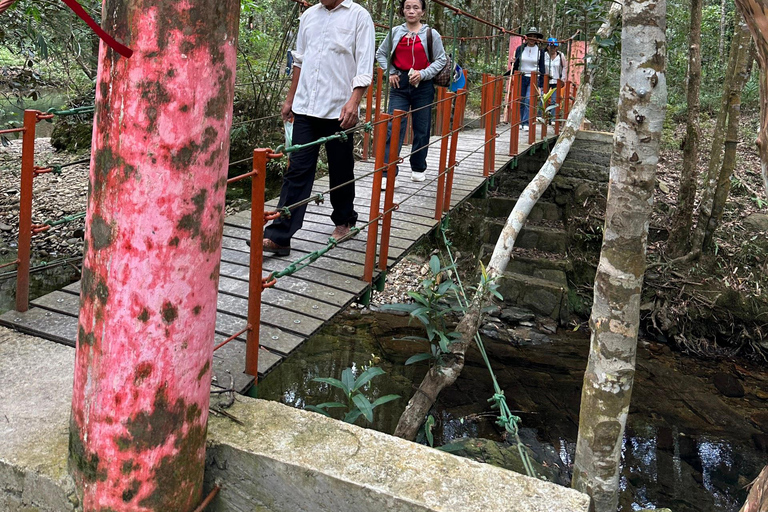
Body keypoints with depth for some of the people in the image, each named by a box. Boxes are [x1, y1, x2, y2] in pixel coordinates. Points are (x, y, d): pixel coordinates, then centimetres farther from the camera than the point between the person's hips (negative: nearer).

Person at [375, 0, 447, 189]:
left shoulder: (431, 34, 0)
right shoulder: (395, 32, 5)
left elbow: (441, 59, 1)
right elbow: (380, 54, 16)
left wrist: (423, 74, -11)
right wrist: (390, 72, 3)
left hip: (423, 86, -1)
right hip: (399, 84, 1)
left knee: (421, 129, 8)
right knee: (394, 128, -9)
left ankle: (418, 168, 25)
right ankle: (387, 173, -10)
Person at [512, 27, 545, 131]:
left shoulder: (540, 51, 4)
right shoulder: (520, 49, 4)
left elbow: (542, 67, 6)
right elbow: (515, 64, 8)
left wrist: (541, 83, 2)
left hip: (533, 79, -1)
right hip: (521, 78, 1)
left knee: (529, 100, -14)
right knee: (520, 101, 4)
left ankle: (526, 123, -11)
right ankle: (520, 122, 15)